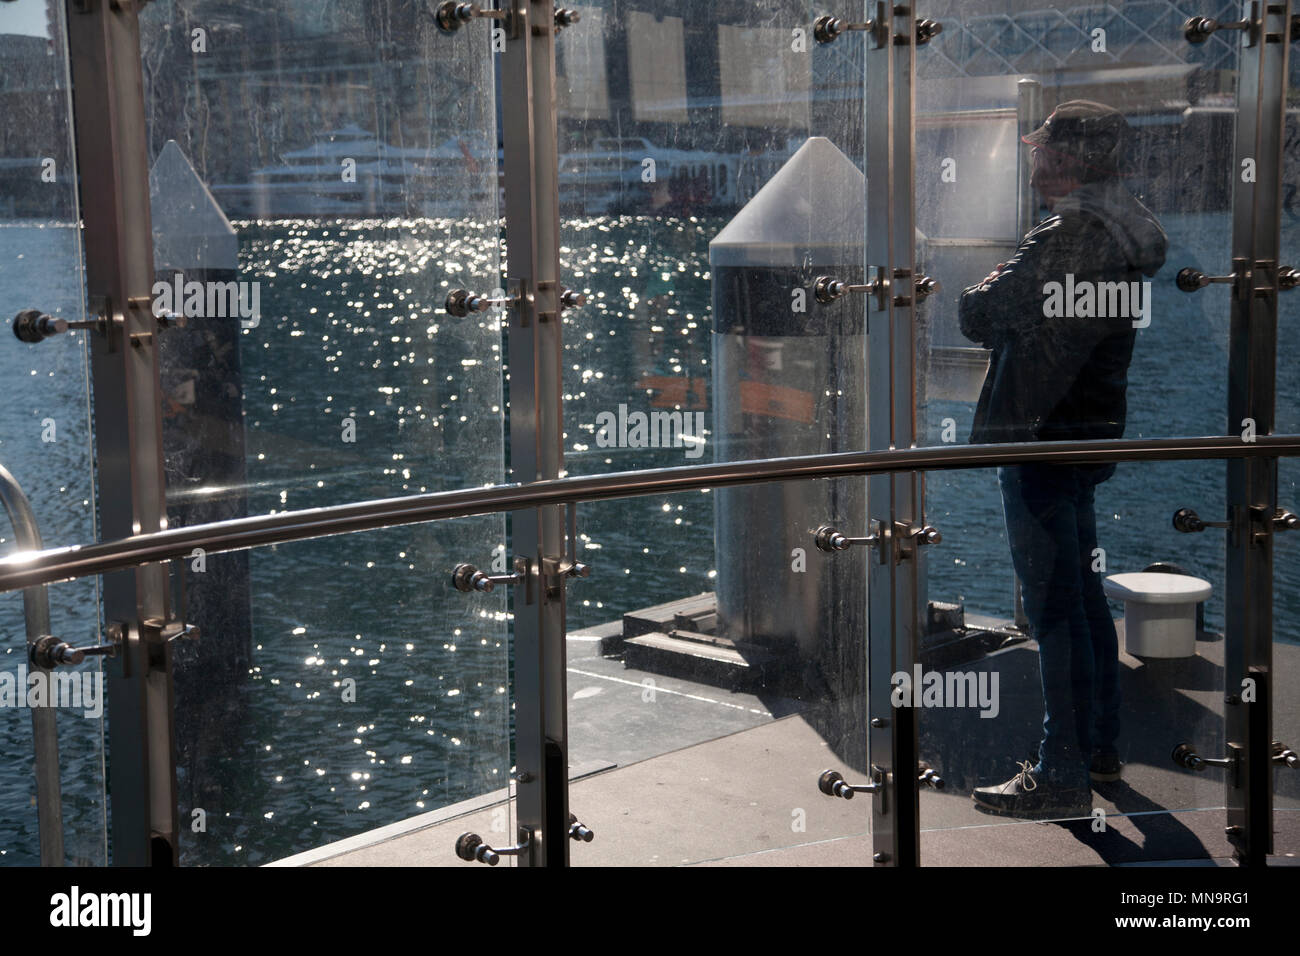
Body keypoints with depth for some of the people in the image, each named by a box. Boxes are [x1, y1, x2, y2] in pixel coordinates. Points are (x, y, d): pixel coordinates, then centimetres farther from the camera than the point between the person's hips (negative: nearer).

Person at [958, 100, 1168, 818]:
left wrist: (984, 291, 5)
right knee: (1084, 598, 18)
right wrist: (1009, 291, 6)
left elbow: (979, 318, -15)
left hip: (1041, 438, -10)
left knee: (1054, 610, -5)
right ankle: (1099, 745, 29)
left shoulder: (1064, 238, -19)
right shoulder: (1127, 235, 10)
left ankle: (1061, 777, 0)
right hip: (1093, 433, 10)